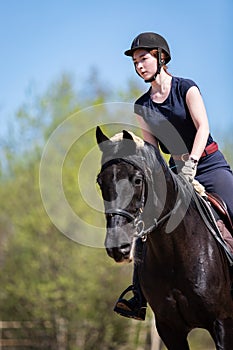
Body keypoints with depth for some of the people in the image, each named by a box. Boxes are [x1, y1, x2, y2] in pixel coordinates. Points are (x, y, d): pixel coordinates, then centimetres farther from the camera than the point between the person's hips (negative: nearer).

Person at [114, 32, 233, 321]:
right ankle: (139, 297, -7)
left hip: (210, 165, -4)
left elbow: (203, 127, -16)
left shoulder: (186, 88, -6)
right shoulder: (142, 107, 7)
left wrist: (192, 162, -29)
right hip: (175, 170, 4)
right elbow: (151, 148, 8)